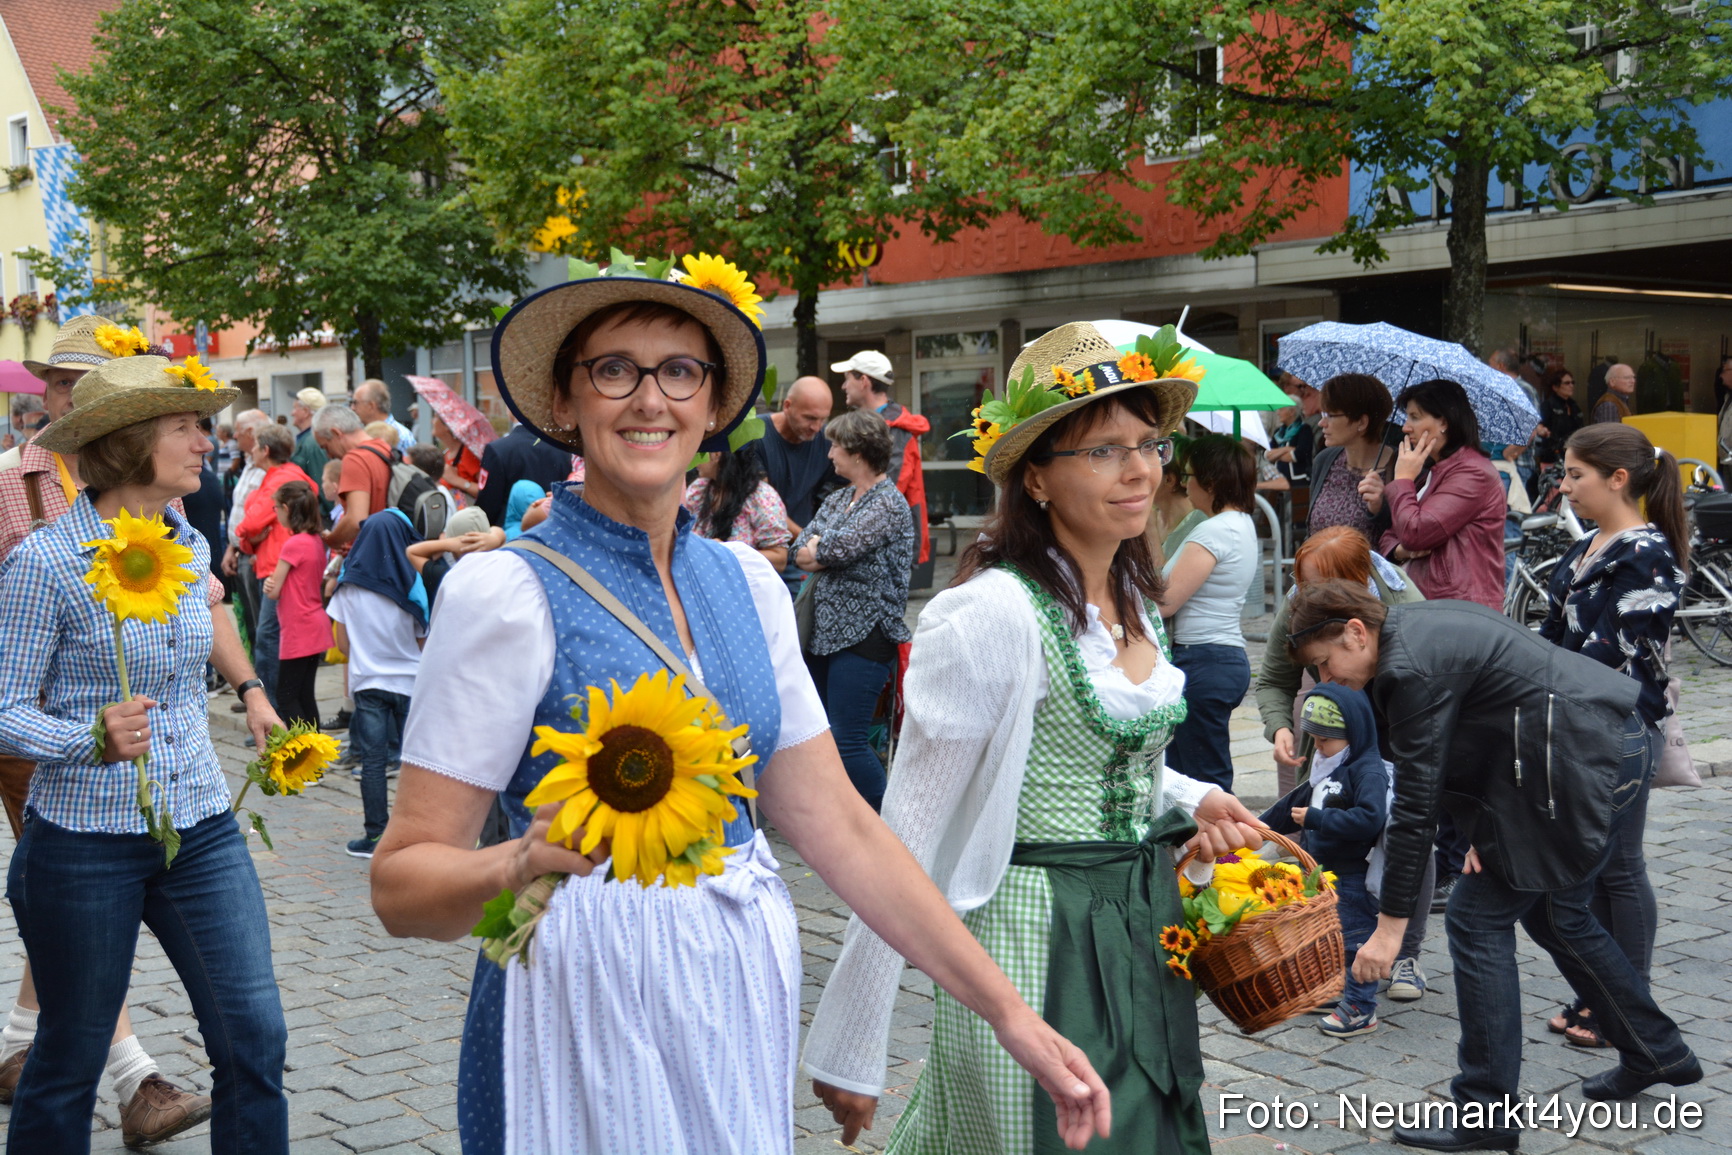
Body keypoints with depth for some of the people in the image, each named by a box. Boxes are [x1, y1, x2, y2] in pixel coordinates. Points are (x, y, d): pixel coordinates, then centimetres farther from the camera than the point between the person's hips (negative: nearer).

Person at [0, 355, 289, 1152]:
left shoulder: (188, 546, 5)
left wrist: (248, 686, 22)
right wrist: (98, 737, -27)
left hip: (201, 825, 5)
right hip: (86, 840, -5)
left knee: (255, 1040, 0)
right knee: (71, 1060, 9)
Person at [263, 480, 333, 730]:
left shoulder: (293, 544, -17)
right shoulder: (316, 541, 9)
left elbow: (274, 592, -15)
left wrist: (270, 584, 7)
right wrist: (273, 583, -5)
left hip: (298, 632, -9)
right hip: (316, 628, 9)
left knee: (287, 697, -2)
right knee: (305, 695, 13)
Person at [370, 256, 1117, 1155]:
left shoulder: (744, 581, 5)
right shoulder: (506, 593, -12)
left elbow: (836, 824, 5)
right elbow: (401, 884, -12)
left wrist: (1009, 1013, 2)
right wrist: (524, 862, -33)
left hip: (744, 996, 5)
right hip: (590, 1006, -5)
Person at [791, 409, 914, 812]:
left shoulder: (889, 504, -11)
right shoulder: (836, 500, 15)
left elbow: (837, 549, -20)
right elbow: (800, 552, 7)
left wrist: (818, 547, -1)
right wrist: (830, 549, -10)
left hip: (864, 637, -8)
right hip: (825, 632, 9)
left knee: (847, 740, -10)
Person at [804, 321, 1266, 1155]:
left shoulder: (1134, 601, 6)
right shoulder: (995, 614, -19)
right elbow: (909, 834, -18)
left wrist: (1189, 801, 2)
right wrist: (849, 1052, -17)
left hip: (1141, 928, 8)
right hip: (1035, 937, -8)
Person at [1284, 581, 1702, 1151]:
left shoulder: (1412, 668, -20)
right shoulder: (1418, 627, 10)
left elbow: (1414, 805, -20)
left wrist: (1389, 925, -15)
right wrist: (1486, 828, 1)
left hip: (1583, 761, -10)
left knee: (1477, 917, -4)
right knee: (1552, 911, 23)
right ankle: (1656, 1054, 40)